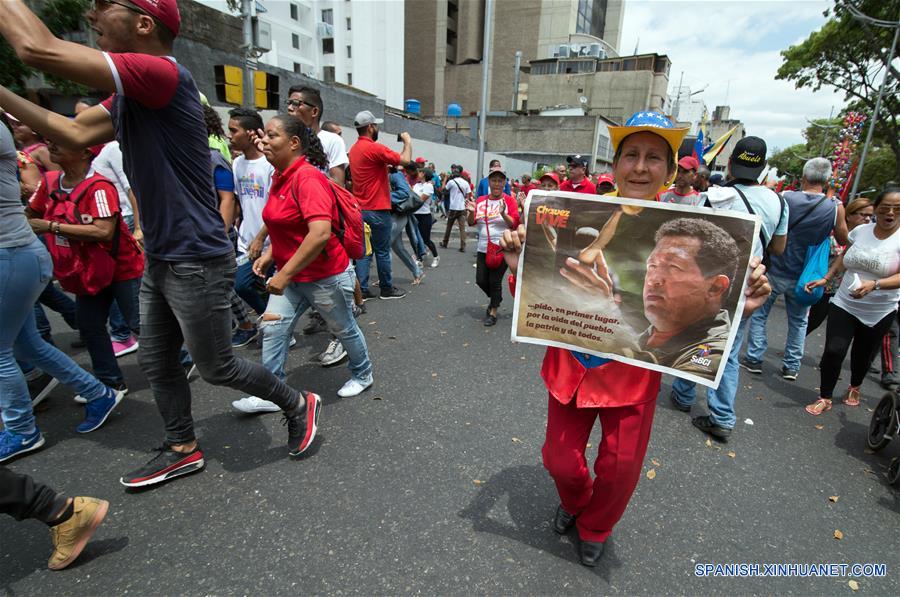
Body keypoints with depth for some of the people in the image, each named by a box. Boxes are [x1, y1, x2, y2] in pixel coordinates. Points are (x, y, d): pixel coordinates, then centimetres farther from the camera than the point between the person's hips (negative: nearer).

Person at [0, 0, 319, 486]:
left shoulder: (162, 74, -18)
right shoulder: (129, 94, 13)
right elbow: (76, 133, 15)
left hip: (197, 263, -9)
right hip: (159, 261, 9)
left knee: (217, 368, 5)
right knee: (156, 363, 17)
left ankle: (296, 404, 26)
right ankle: (183, 450, 35)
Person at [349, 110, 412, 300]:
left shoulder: (354, 149, 12)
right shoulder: (374, 148, -15)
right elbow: (405, 160, -15)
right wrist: (408, 141, 1)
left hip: (361, 209, 8)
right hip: (378, 210, -8)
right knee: (382, 251, 3)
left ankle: (362, 290, 8)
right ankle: (387, 289, 14)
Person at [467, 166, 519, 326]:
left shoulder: (509, 200, -5)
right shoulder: (481, 200, 7)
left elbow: (515, 224, -11)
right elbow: (472, 223, 8)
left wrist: (503, 214, -27)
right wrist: (471, 212, -11)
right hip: (483, 248, 5)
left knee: (495, 281, 1)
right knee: (481, 280, 8)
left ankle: (493, 312, 20)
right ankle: (495, 298, 37)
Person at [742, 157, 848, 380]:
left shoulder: (785, 198, -12)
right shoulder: (835, 207, -8)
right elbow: (843, 239, 7)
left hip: (774, 270, -2)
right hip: (803, 276, 2)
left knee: (758, 314, 11)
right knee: (798, 321, 17)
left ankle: (754, 358, 13)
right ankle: (791, 366, 22)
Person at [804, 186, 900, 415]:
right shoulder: (860, 231, -2)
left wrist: (874, 284, -37)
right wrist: (825, 278, 6)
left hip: (879, 313, -1)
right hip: (844, 304, 1)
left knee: (863, 355, 16)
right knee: (833, 351, -10)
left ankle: (854, 387, 46)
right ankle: (825, 398, 5)